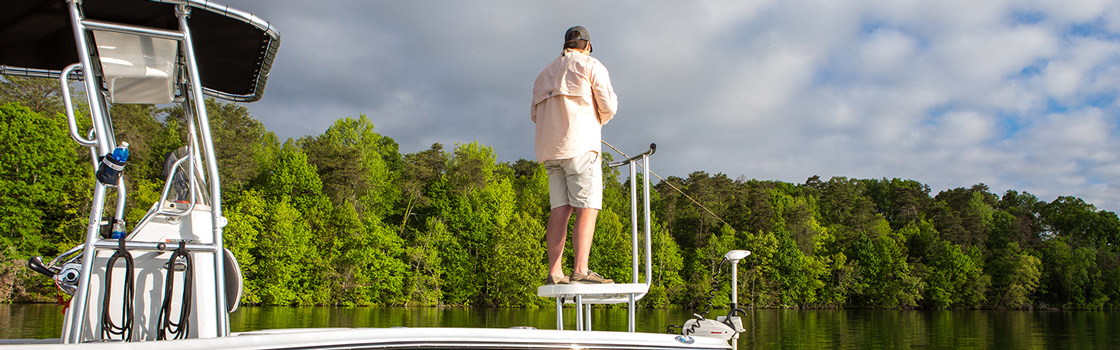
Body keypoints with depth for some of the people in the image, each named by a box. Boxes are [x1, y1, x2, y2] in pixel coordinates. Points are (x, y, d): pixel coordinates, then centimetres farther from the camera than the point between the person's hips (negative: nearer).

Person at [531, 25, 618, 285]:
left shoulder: (545, 73, 23)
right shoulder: (590, 66, 5)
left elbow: (536, 115, 22)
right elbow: (608, 106, -2)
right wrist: (597, 121, 19)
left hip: (550, 148, 6)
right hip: (580, 146, -6)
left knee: (560, 209, 2)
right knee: (587, 207, -10)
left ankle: (554, 273, -6)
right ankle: (580, 271, -21)